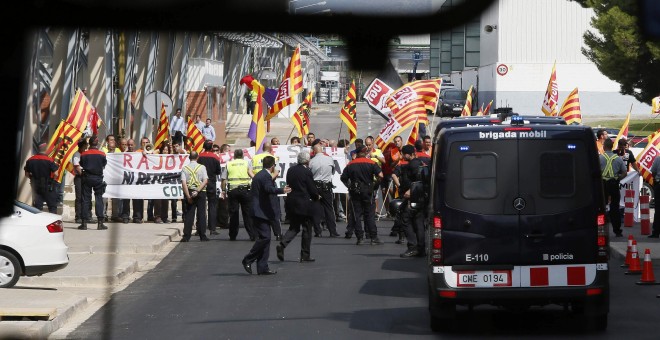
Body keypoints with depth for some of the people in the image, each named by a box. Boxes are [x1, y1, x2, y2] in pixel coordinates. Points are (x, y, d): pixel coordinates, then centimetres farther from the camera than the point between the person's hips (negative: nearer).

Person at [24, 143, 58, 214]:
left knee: (37, 206, 8)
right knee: (52, 206, 7)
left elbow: (27, 174, 5)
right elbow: (55, 174, -15)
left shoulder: (30, 160, -1)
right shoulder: (50, 161, -14)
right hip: (48, 186, -4)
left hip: (36, 186, 4)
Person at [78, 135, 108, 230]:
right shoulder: (102, 154, -6)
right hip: (98, 178, -1)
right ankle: (100, 222, -3)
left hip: (87, 178, 1)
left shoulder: (84, 154, -4)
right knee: (99, 199, 3)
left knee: (86, 199, 4)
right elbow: (104, 164, 5)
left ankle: (84, 223, 1)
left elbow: (81, 165, 4)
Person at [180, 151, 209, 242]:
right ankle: (202, 236, 2)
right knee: (201, 214, 4)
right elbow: (205, 181, -11)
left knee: (188, 215, 3)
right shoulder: (202, 167, 0)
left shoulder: (185, 168, 1)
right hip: (200, 193, -1)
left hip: (189, 193, 1)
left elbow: (183, 183, -8)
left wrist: (188, 196, -11)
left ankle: (186, 237, -2)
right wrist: (197, 191, -15)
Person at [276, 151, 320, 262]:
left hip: (291, 202, 6)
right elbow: (312, 189, -10)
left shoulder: (290, 170, 5)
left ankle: (282, 245, -9)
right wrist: (316, 197, 13)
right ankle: (305, 255, 9)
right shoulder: (307, 172, -13)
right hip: (304, 203, -6)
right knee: (307, 229, 6)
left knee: (294, 227, 15)